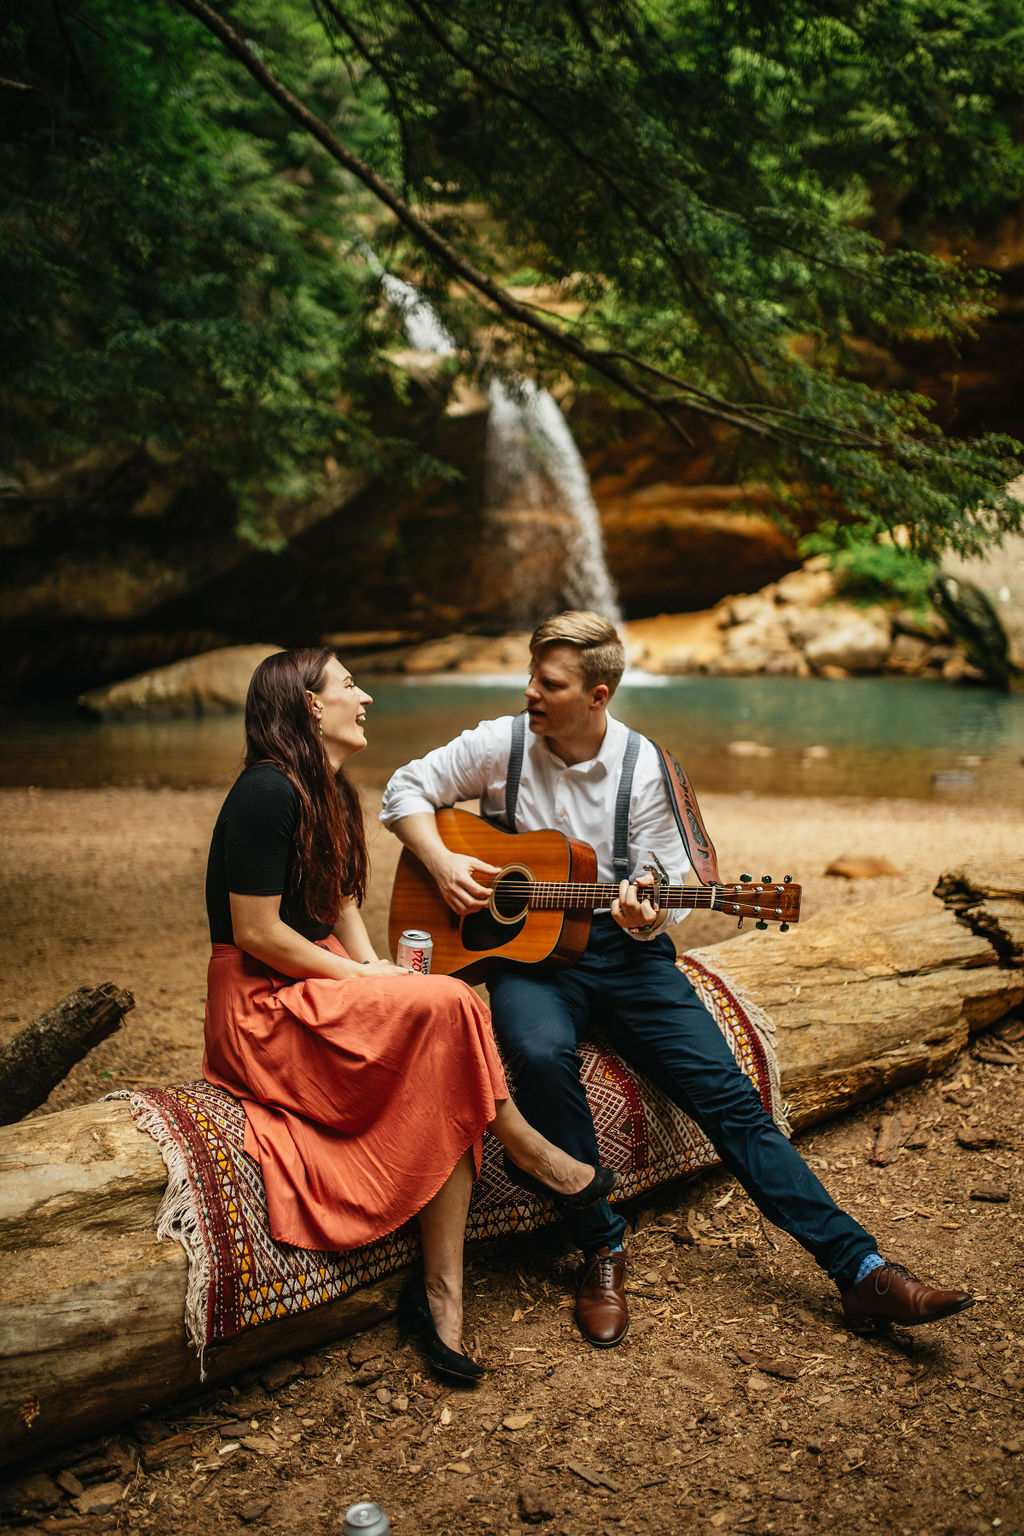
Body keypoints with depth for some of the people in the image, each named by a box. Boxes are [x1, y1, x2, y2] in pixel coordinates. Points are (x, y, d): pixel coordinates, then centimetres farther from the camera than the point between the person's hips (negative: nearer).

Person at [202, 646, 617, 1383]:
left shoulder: (332, 793, 12)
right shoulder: (267, 791, -19)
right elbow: (256, 933, -21)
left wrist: (376, 969, -2)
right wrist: (360, 978, -14)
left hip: (320, 983, 9)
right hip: (264, 1009, -9)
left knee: (443, 1087, -16)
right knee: (447, 1005, -24)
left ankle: (441, 1294, -13)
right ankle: (529, 1152, -1)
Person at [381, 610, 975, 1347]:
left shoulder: (642, 765, -1)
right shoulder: (502, 743, -1)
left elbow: (668, 883, 3)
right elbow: (407, 789, 7)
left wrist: (647, 916, -21)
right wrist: (442, 863, -9)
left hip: (623, 949, 1)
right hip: (525, 947, -1)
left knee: (726, 1091, -11)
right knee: (541, 1053, -35)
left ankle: (861, 1269, -10)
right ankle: (603, 1246, -15)